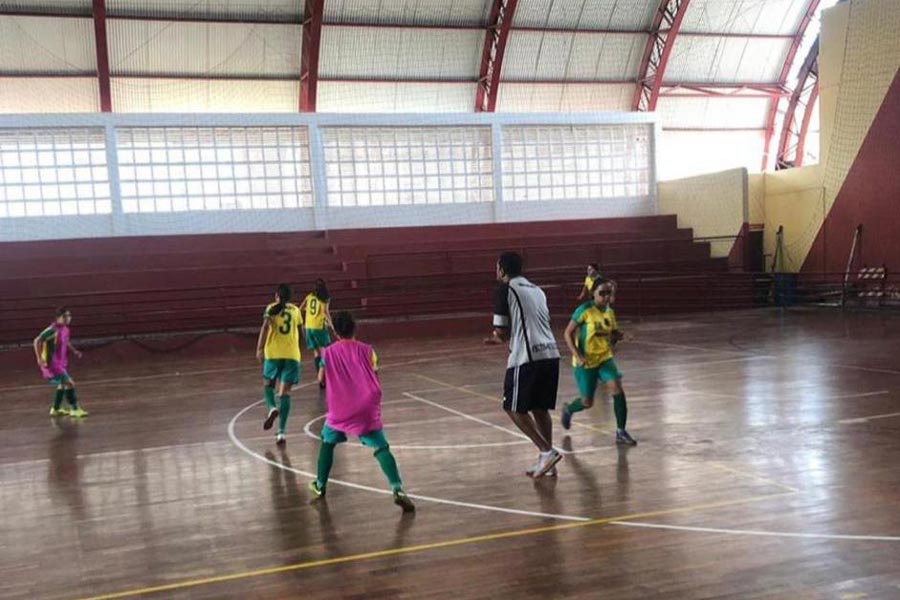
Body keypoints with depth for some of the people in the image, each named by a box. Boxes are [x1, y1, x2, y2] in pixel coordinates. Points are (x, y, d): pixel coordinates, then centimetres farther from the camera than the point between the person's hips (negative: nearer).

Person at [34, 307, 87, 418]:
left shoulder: (65, 329, 5)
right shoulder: (53, 329, -22)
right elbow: (37, 341, -25)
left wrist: (74, 350, 12)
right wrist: (39, 359, -28)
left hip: (61, 363, 10)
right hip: (52, 364, -10)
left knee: (63, 384, 25)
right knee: (70, 383, -14)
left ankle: (56, 409, 39)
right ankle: (75, 409, -6)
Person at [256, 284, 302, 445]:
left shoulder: (272, 308, 4)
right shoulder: (295, 310, 13)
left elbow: (266, 326, -13)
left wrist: (260, 348, -18)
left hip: (273, 353, -2)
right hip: (292, 354, 2)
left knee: (268, 385, 20)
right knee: (285, 392, -1)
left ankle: (272, 408, -11)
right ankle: (281, 432, -11)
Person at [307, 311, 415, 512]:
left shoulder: (328, 352, 4)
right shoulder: (367, 350, 3)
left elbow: (321, 379, 12)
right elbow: (375, 379, 4)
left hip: (339, 410, 1)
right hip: (367, 410, -1)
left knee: (328, 441, 26)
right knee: (381, 448, -4)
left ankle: (320, 484, 33)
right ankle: (398, 489, -21)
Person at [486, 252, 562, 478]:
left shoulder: (505, 290, -2)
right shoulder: (536, 290, 21)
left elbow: (501, 331, -6)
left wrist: (499, 338, 19)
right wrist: (504, 338, 33)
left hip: (526, 358, -7)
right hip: (550, 354, 7)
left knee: (514, 408, 6)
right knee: (540, 408, 17)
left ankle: (547, 451, -4)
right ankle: (547, 460, 17)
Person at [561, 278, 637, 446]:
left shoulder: (610, 312, 2)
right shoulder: (585, 310, -16)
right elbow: (568, 333, -13)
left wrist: (623, 335, -8)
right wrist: (577, 355, -22)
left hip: (605, 358, 5)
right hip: (585, 362, -5)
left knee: (617, 390, -16)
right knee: (587, 402, 3)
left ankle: (621, 432, -5)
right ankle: (568, 409, 38)